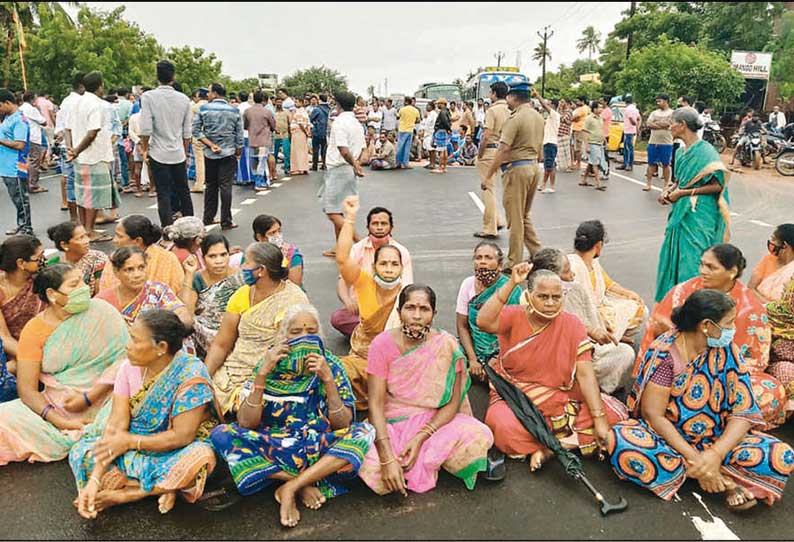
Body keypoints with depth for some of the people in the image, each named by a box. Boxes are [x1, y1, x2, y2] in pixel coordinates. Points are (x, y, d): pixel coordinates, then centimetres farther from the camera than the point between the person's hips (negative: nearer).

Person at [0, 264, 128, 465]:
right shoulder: (34, 331, -1)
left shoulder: (101, 312, -6)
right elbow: (27, 389, -5)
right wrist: (63, 423, -17)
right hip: (54, 404, 1)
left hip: (99, 401, 0)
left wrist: (89, 398, -16)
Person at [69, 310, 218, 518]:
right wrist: (94, 480, -22)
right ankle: (162, 488, -16)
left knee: (200, 457, -36)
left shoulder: (190, 374, -23)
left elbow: (182, 436, -23)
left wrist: (130, 441, -18)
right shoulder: (129, 368, -8)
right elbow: (115, 425, -13)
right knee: (80, 452, -13)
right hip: (132, 452, 5)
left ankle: (123, 494, -17)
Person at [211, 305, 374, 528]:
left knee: (364, 432, -25)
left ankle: (290, 487, -23)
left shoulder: (330, 364, -3)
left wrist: (328, 379, -22)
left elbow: (342, 424, -10)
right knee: (221, 434, -23)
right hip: (270, 450, 1)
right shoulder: (268, 366, -3)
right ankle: (303, 484, -18)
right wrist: (262, 373, -20)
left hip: (318, 450, 0)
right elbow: (246, 423, -11)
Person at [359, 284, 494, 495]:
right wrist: (387, 459, -26)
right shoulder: (383, 344, -12)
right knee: (373, 471, -29)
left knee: (479, 437, -27)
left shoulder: (446, 345, -10)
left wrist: (420, 438, -22)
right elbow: (376, 404, -15)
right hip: (392, 423, -1)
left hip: (434, 421, 1)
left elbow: (452, 403, -8)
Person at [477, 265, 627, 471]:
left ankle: (546, 447, -17)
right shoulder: (513, 316, -8)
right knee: (504, 426, -35)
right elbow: (483, 322, -31)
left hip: (562, 398, 3)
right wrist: (511, 284, -32)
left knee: (615, 411, -16)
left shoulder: (572, 325, -3)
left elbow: (585, 374, -9)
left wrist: (599, 419, -18)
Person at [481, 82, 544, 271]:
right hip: (534, 167, 8)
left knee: (515, 218, 0)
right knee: (525, 216, 20)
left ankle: (515, 263, 8)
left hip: (517, 168, -8)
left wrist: (488, 174, -17)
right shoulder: (538, 117, 12)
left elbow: (503, 149, -20)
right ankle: (538, 255, 20)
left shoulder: (515, 118, -15)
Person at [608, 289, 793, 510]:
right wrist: (694, 458, -26)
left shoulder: (727, 351, -4)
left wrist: (715, 454, -25)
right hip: (667, 437, -2)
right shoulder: (664, 353, -14)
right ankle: (726, 480, -23)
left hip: (717, 440, 2)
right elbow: (653, 414, -17)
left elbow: (743, 412, -9)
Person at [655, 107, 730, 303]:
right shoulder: (681, 151, 11)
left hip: (699, 215, -8)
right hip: (681, 212, 8)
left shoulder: (705, 151, -14)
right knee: (674, 254, 12)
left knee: (692, 260, -6)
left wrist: (683, 192, -15)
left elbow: (717, 185, -17)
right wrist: (668, 191, 0)